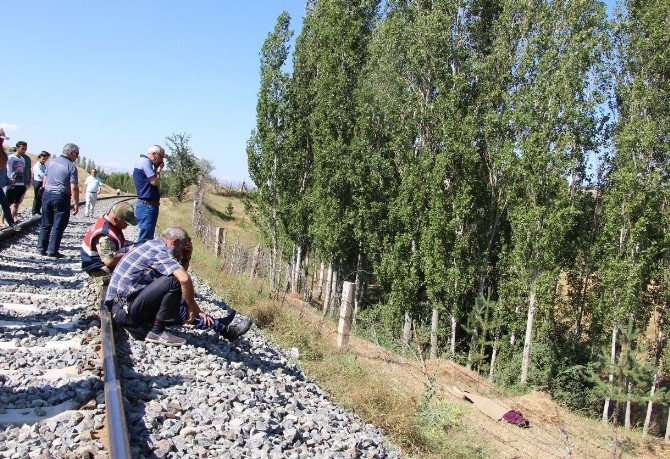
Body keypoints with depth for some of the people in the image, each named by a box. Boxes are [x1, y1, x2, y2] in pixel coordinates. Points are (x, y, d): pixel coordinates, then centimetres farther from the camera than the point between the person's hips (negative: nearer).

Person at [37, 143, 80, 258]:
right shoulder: (71, 167, -10)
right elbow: (74, 188, -15)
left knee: (45, 224, 14)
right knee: (58, 226, 1)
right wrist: (76, 204, -11)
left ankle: (42, 248, 18)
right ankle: (52, 251, 2)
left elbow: (45, 180, 17)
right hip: (61, 197, -6)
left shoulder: (52, 162, 9)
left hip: (47, 195, 6)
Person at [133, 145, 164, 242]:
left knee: (147, 237, 16)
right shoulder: (145, 161, -13)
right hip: (147, 206, -11)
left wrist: (156, 169, 7)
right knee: (145, 239, -9)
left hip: (145, 206, 11)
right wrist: (159, 169, -6)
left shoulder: (141, 161, 18)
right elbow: (154, 181, -20)